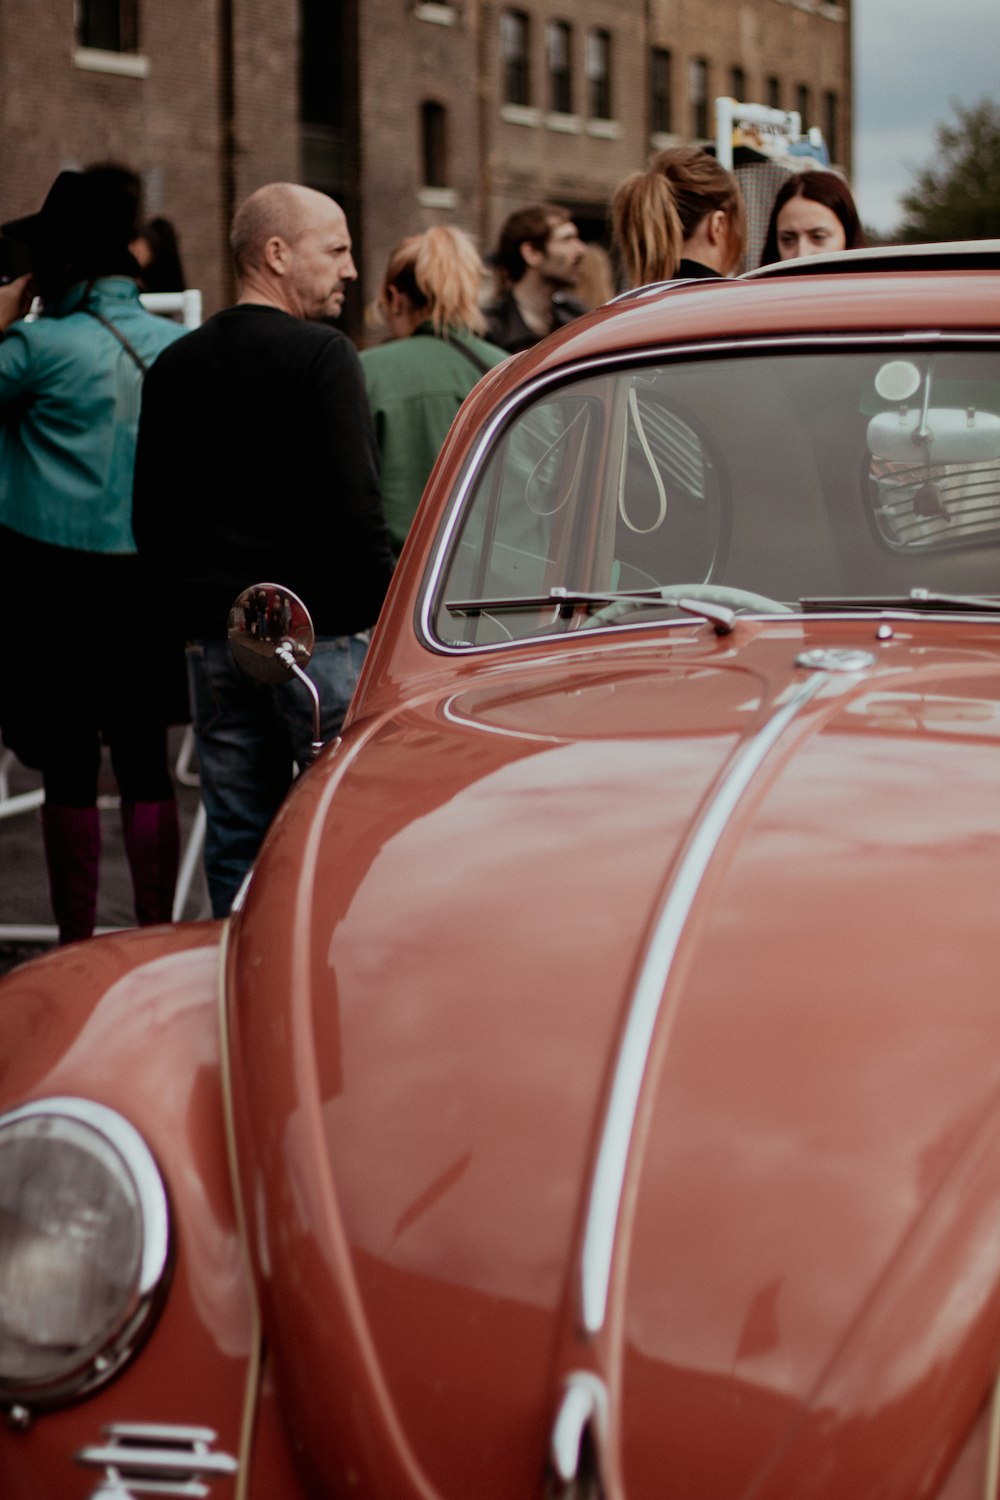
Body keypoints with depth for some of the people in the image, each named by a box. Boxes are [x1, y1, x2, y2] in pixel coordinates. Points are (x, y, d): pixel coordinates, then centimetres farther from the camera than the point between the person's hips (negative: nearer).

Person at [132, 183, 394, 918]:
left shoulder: (175, 366, 10)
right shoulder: (322, 355, -10)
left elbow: (150, 523, 13)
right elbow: (355, 509, -16)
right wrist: (385, 618, -5)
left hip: (214, 638, 6)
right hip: (323, 634, -6)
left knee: (236, 840, 10)